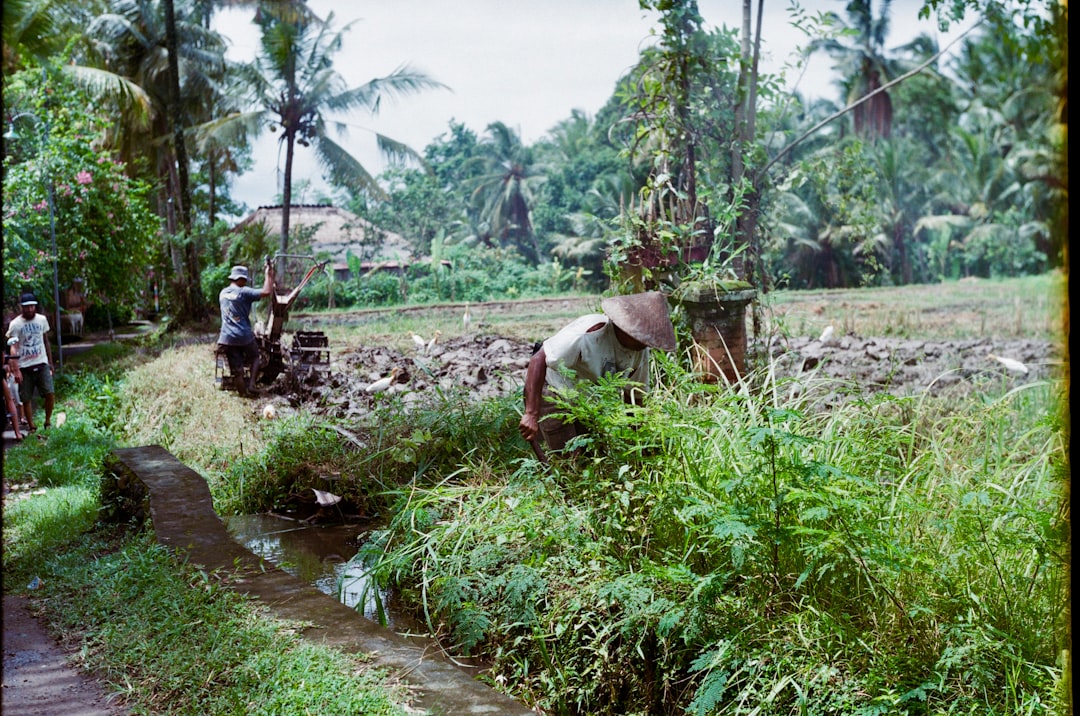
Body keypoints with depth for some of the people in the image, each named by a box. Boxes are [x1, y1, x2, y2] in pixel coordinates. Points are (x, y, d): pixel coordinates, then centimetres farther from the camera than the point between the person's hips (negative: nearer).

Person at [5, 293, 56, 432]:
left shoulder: (42, 320, 4)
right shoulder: (15, 324, -6)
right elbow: (13, 348, -10)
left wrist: (50, 362, 15)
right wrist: (16, 370, -17)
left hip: (42, 364, 2)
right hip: (25, 367, -2)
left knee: (49, 394, -8)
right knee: (26, 399, 3)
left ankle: (48, 422, 9)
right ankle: (31, 426, 14)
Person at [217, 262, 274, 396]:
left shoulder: (223, 293, 12)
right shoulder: (243, 292, -10)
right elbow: (267, 292, -19)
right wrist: (269, 274, -8)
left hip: (227, 338, 4)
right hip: (244, 336, -4)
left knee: (236, 370, 6)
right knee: (254, 358, 21)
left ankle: (243, 393, 9)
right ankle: (251, 384, 6)